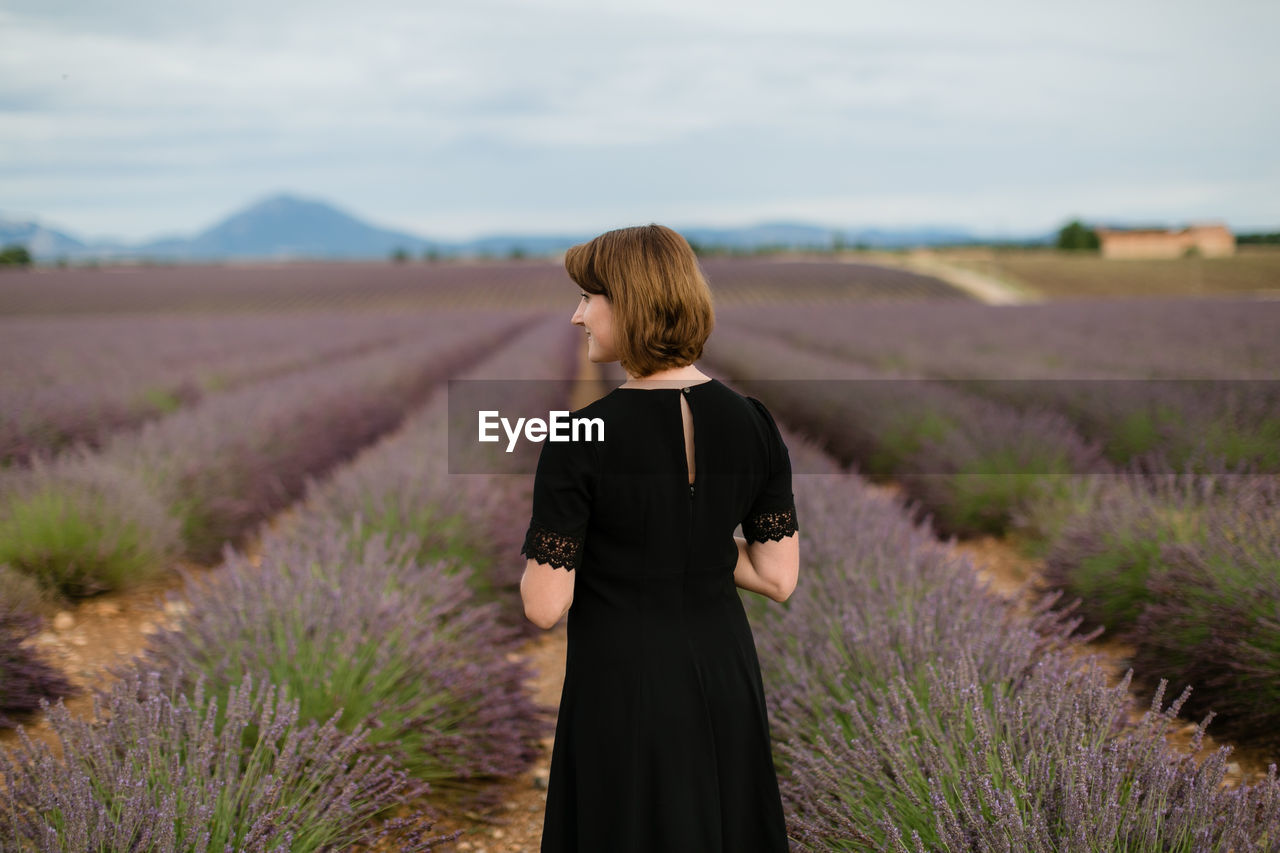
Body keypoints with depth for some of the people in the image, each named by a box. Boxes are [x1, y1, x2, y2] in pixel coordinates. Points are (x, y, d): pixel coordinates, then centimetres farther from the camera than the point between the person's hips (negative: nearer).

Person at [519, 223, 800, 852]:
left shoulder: (580, 441, -19)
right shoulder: (751, 421, -4)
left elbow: (545, 606, -17)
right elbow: (779, 577, 0)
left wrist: (534, 554, 3)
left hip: (626, 688, -4)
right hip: (726, 679, 5)